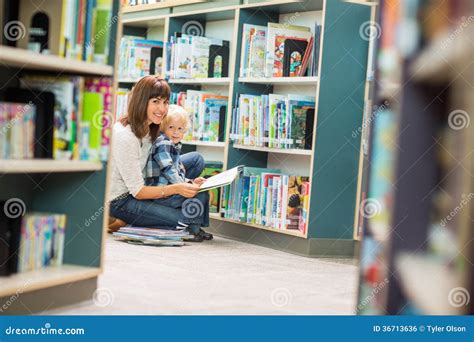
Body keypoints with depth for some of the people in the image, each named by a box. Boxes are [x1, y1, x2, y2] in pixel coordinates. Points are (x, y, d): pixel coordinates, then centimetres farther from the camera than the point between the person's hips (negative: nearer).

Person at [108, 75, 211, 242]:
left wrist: (186, 185, -14)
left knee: (196, 160, 4)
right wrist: (176, 188, -34)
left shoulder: (152, 127, 2)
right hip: (121, 200, -10)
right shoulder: (124, 136, -26)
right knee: (194, 213, -22)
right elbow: (137, 192, -24)